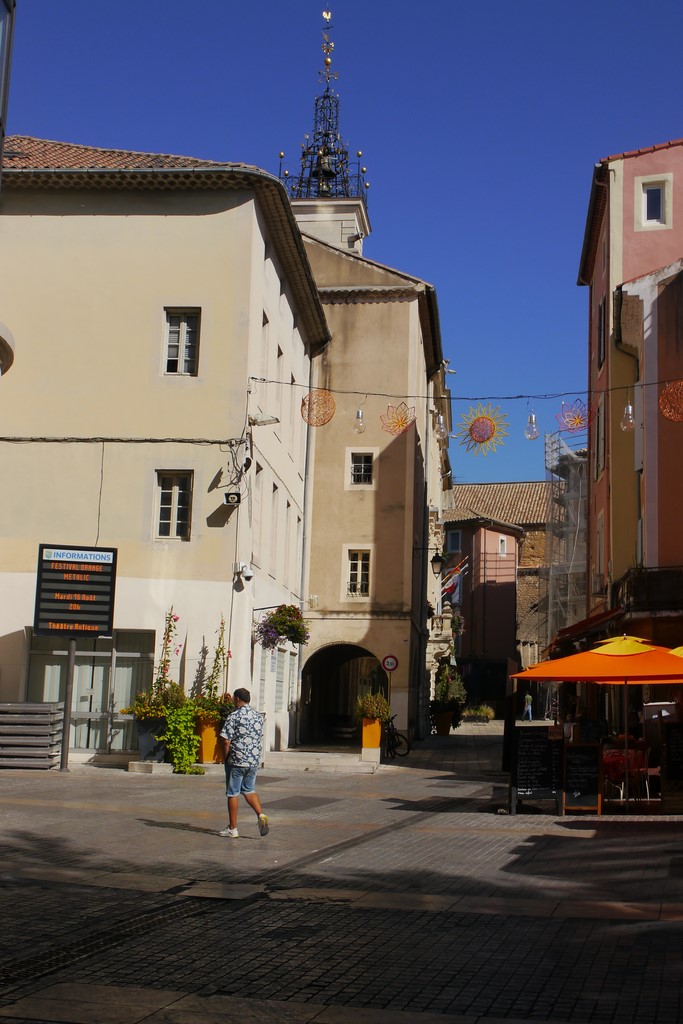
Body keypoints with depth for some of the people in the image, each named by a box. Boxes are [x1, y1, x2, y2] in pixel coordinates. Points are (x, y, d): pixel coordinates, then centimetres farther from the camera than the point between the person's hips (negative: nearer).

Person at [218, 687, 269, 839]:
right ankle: (261, 815, -3)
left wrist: (225, 757, -2)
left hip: (236, 760, -6)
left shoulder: (233, 717, -12)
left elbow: (226, 741, -15)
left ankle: (232, 829, 9)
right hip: (254, 761, 6)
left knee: (233, 793, 4)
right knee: (249, 790, 19)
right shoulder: (258, 717, 7)